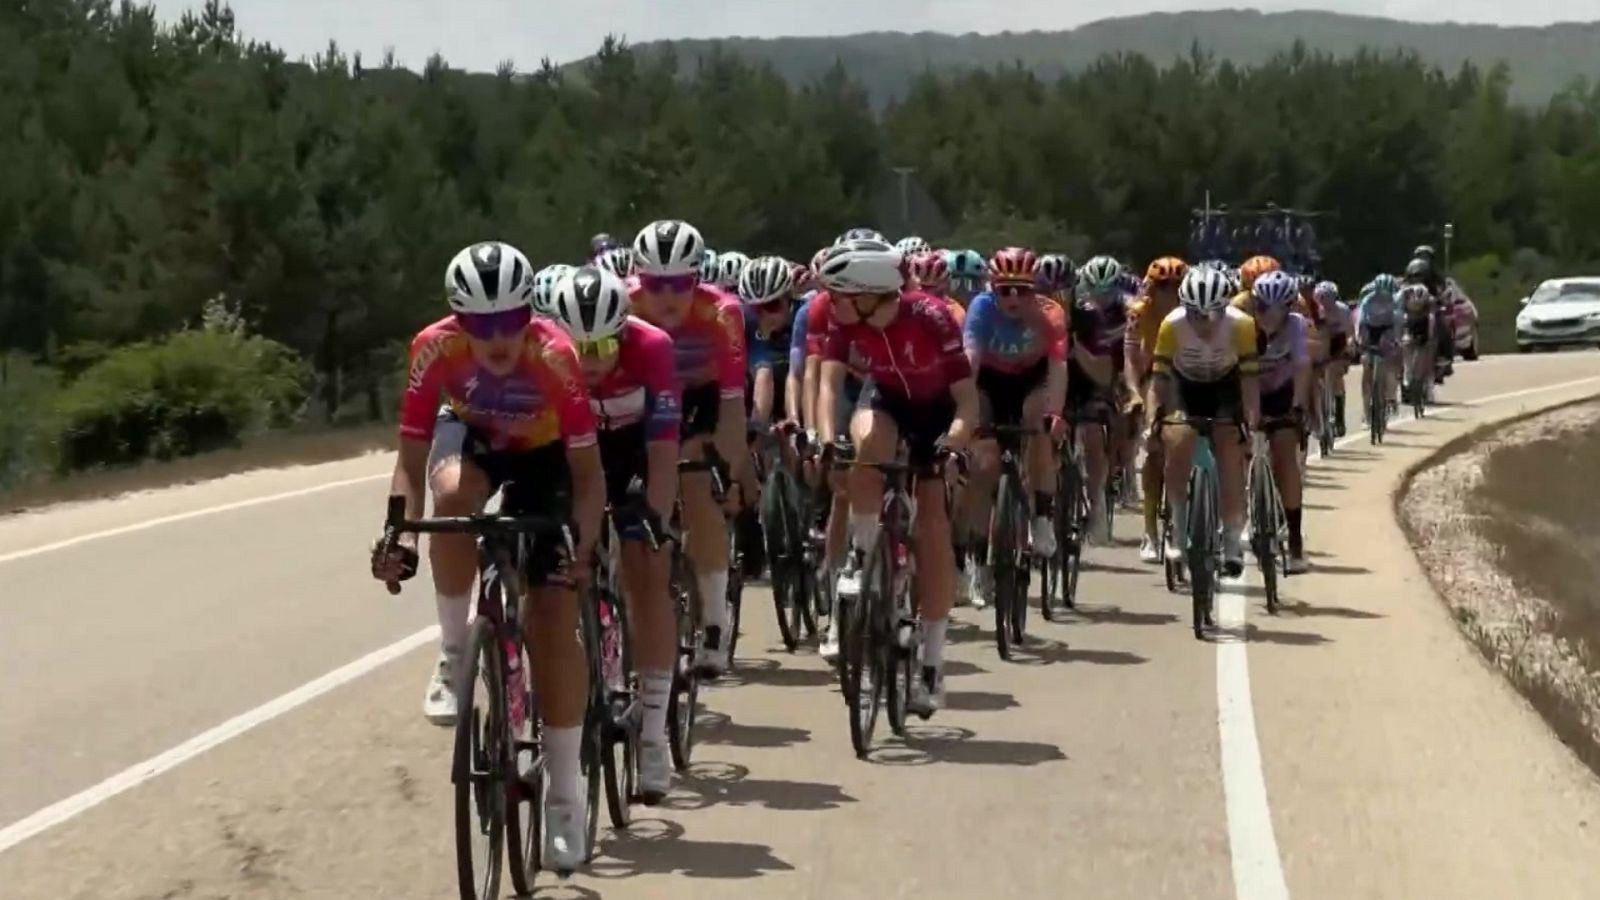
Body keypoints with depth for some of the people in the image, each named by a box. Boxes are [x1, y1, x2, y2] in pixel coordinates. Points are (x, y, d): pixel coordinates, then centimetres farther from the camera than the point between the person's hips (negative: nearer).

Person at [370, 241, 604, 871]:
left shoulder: (555, 356, -35)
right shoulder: (435, 348, -30)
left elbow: (587, 469, -31)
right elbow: (412, 458, -26)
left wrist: (584, 546, -46)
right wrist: (401, 533, -42)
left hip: (541, 455, -2)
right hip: (469, 434, 2)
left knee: (554, 623, -10)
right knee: (454, 496, -37)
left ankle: (564, 796, 0)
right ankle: (453, 653, -15)